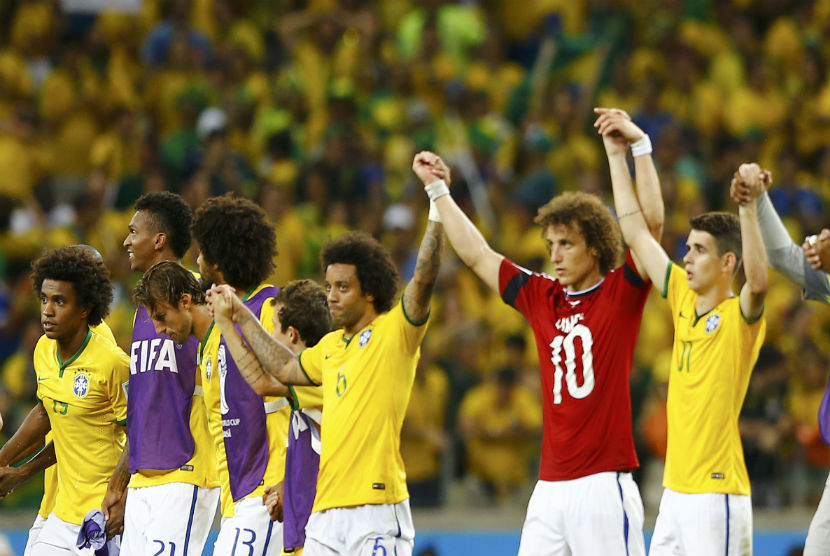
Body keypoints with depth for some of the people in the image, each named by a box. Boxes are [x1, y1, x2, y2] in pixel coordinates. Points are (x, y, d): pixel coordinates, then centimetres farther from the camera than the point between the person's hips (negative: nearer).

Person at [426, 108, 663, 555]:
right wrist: (439, 192, 24)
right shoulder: (541, 297, 13)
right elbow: (477, 255, 21)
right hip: (550, 486, 5)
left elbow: (651, 221, -11)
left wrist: (639, 146, -15)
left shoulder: (620, 293, -1)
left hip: (603, 483, -5)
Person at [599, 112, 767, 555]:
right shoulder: (684, 302, 11)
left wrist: (747, 205, -39)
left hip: (717, 492, -8)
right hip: (674, 490, 8)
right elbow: (637, 235, 19)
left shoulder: (739, 316, -8)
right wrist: (617, 156, 20)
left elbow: (757, 279, -32)